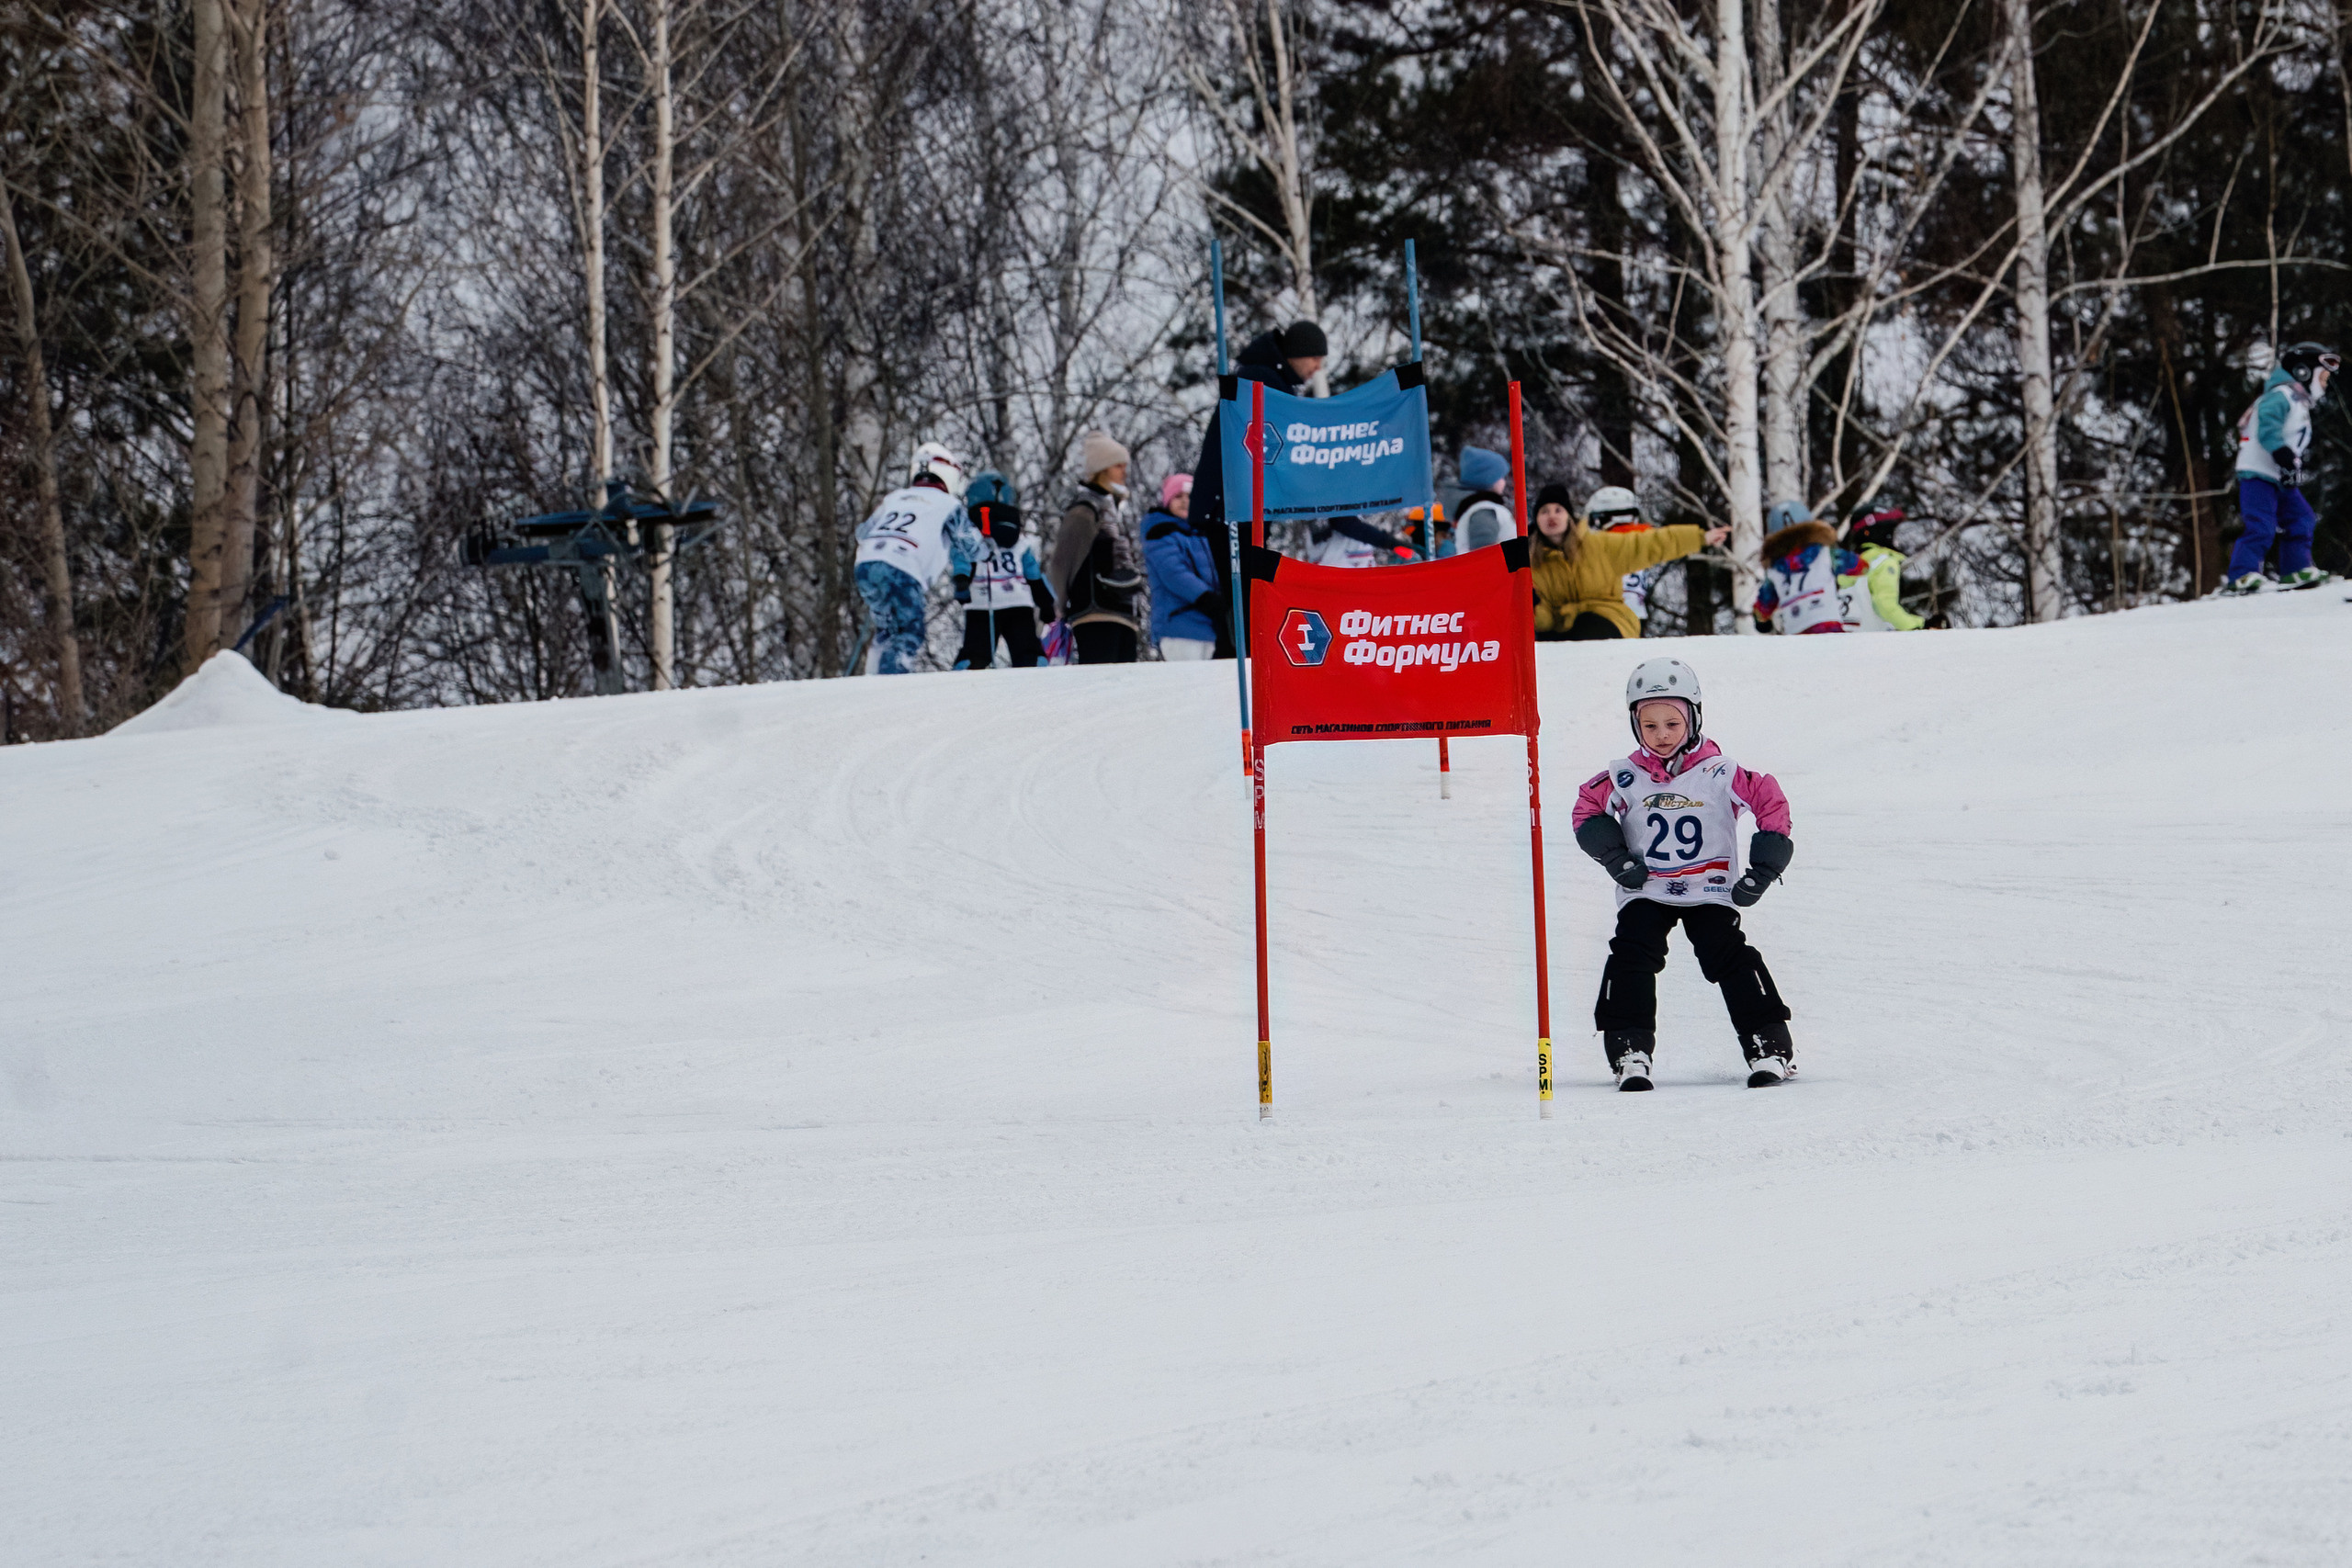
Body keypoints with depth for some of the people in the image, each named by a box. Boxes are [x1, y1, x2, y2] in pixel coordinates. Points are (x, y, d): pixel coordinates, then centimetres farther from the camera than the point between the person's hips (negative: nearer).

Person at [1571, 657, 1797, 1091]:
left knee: (1729, 956, -15)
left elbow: (1772, 803, -4)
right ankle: (1630, 1050, -14)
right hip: (1646, 893, 2)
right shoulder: (1625, 779, -2)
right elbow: (1588, 811, 9)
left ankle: (1770, 1047, -10)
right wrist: (1616, 857, -4)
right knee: (1632, 955, -17)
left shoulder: (1719, 774, -8)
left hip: (1710, 892, -2)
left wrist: (1761, 872, -7)